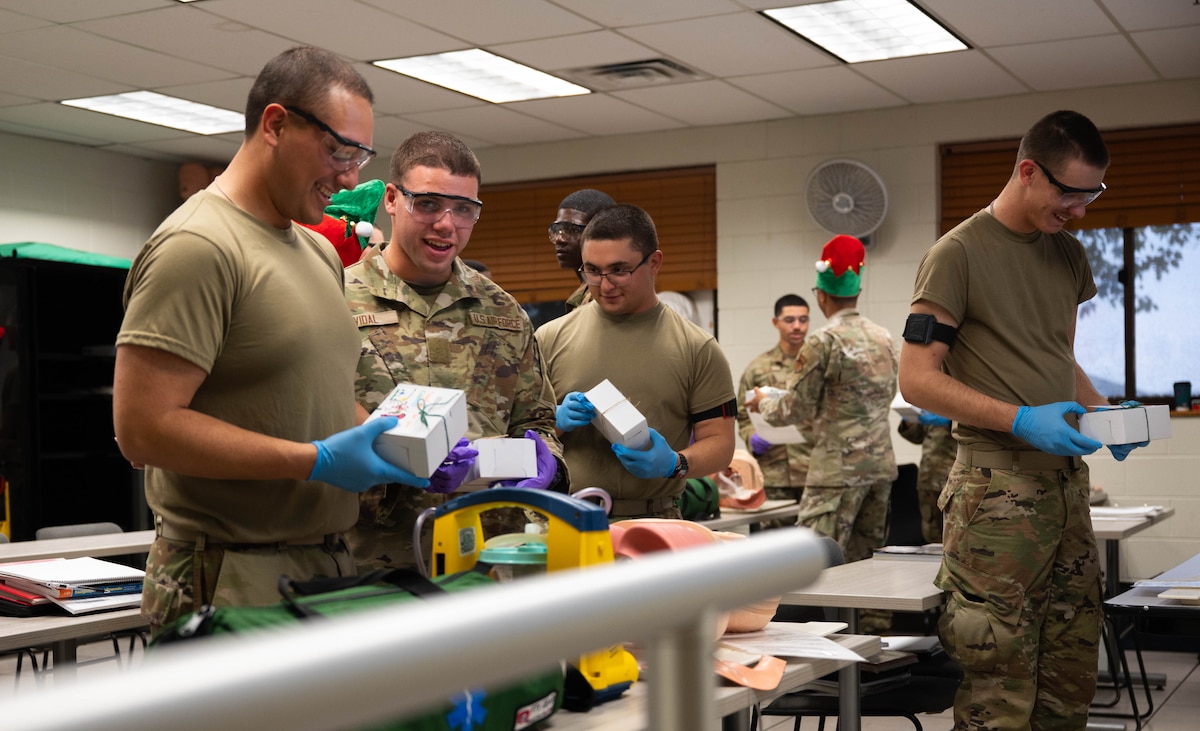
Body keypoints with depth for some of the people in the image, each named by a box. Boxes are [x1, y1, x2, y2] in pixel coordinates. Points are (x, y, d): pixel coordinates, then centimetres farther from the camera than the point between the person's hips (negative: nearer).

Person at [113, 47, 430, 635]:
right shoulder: (198, 245, -14)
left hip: (326, 567, 8)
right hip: (232, 581, -8)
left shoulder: (319, 251, 15)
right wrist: (318, 461, -21)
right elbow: (143, 427, -21)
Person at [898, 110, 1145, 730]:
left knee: (1073, 672, 11)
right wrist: (1020, 420, -20)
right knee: (1002, 681, -7)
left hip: (1067, 476, 8)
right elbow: (917, 380, -10)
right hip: (999, 484, -7)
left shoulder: (1067, 254, 16)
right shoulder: (959, 253, -7)